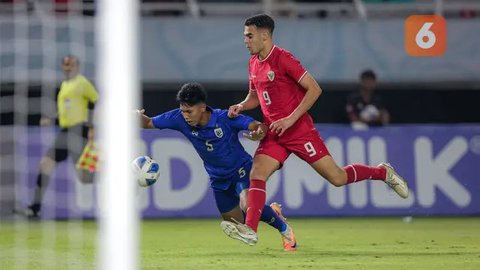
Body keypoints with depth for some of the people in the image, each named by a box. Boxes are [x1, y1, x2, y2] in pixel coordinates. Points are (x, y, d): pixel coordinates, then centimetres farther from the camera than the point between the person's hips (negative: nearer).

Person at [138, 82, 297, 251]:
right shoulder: (180, 119, -16)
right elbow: (149, 123, -9)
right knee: (236, 225, 11)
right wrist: (139, 117, -32)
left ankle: (284, 229, -6)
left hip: (241, 169, -5)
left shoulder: (225, 118, -26)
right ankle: (271, 211, 40)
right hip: (219, 179, 5)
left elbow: (259, 126, -30)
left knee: (248, 206, -33)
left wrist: (258, 134, -53)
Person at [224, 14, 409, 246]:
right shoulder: (253, 64, 9)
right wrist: (241, 106, 1)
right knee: (256, 175, -14)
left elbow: (314, 89, -16)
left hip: (299, 131, -7)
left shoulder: (283, 59, -14)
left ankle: (383, 172, 20)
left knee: (337, 178, -2)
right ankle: (250, 229, -20)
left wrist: (291, 119, -20)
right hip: (274, 134, 7)